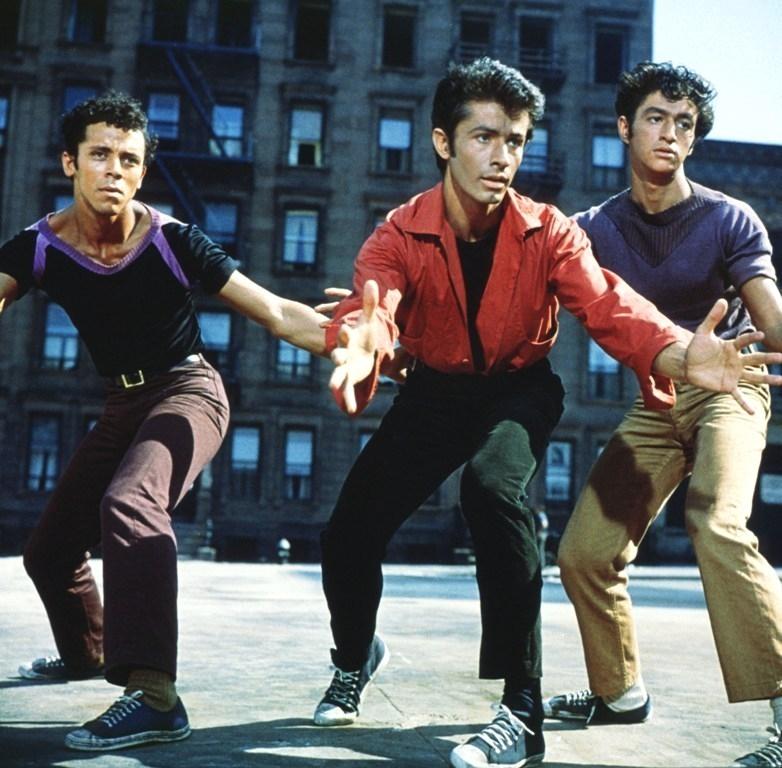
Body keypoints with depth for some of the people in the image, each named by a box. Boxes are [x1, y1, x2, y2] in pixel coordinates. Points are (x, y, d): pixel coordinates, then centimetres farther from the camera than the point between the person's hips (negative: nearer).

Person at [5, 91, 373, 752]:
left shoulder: (172, 242, -19)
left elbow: (277, 313, -19)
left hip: (187, 391, -5)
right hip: (122, 403, 6)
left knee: (128, 502, -35)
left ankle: (154, 697, -37)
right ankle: (87, 652, 44)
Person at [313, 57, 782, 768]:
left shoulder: (549, 233, -17)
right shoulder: (400, 236, -17)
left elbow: (608, 303, -32)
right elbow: (370, 304, -36)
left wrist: (679, 355, -54)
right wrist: (360, 344, -62)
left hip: (519, 389, -2)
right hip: (434, 390, 2)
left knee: (493, 487, -35)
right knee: (347, 537, -5)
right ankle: (357, 656, 31)